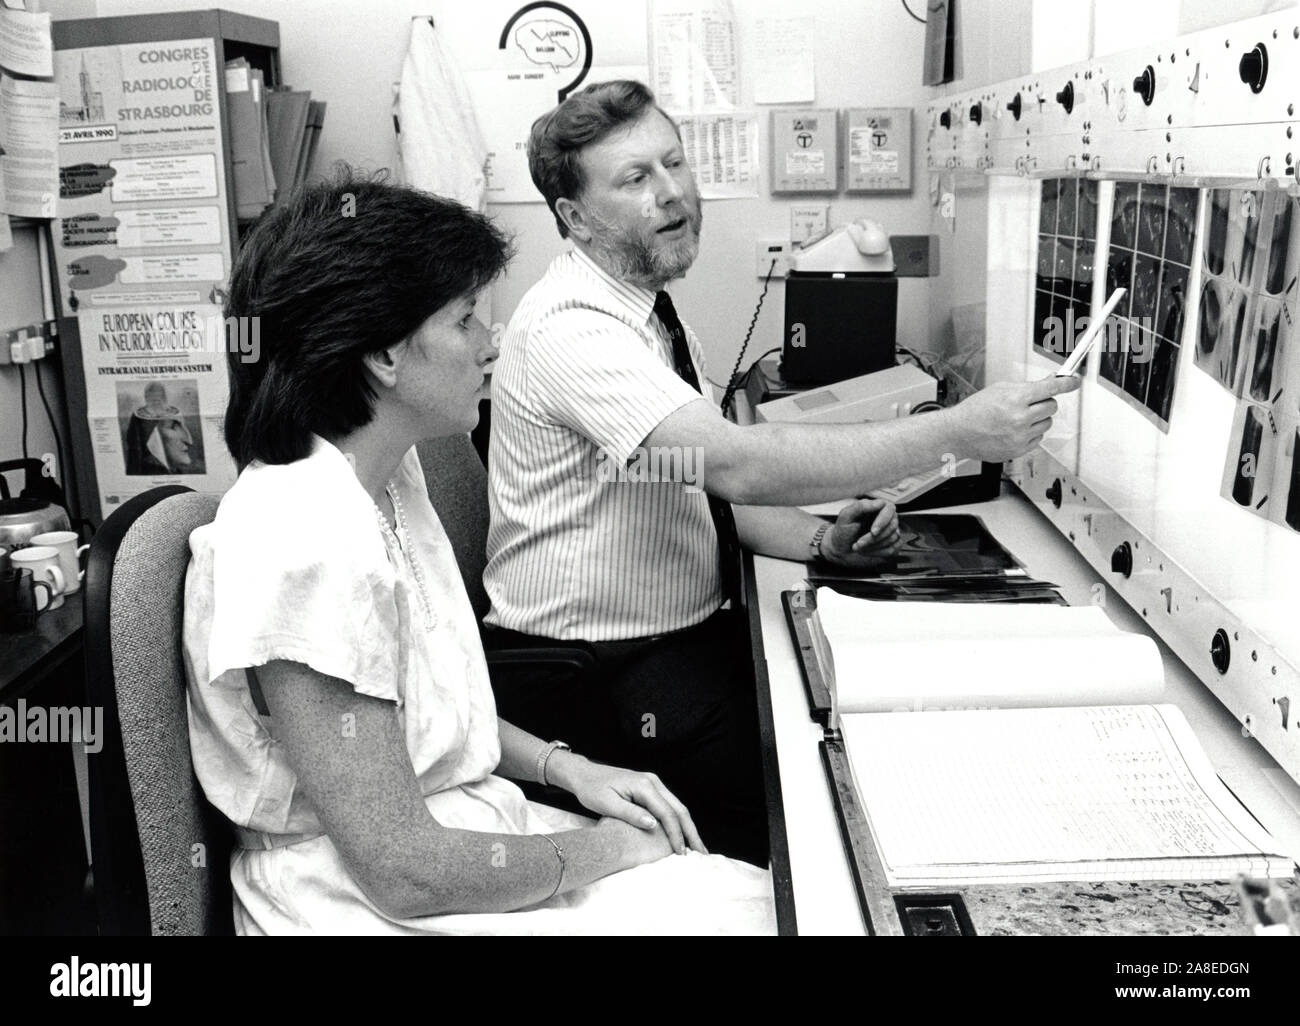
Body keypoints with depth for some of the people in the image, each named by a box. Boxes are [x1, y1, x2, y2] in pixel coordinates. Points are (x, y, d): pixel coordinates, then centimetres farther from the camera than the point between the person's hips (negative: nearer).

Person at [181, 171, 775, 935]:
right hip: (369, 900, -8)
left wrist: (566, 768, 2)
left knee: (756, 894, 2)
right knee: (736, 918, -8)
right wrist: (602, 850, -10)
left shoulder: (391, 475, 3)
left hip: (458, 822, 8)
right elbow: (404, 872, -22)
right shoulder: (309, 551, -26)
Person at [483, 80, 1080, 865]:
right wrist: (958, 433, -29)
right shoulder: (572, 327, -20)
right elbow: (736, 462, -32)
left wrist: (822, 541, -4)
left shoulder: (655, 312, 9)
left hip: (692, 641, 8)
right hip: (601, 684, -8)